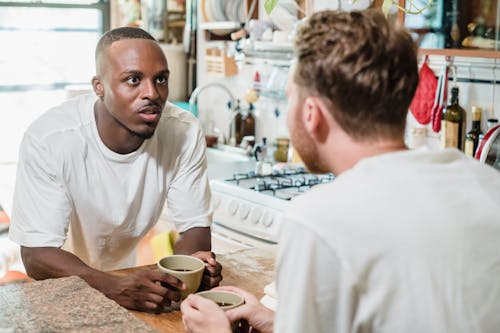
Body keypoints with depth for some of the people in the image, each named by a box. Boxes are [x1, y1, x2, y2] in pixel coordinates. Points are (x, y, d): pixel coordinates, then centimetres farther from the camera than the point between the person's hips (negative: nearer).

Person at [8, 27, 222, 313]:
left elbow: (194, 226, -8)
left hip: (141, 275, 3)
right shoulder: (47, 140, -23)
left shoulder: (185, 132, -16)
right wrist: (114, 287, -41)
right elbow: (37, 255, -24)